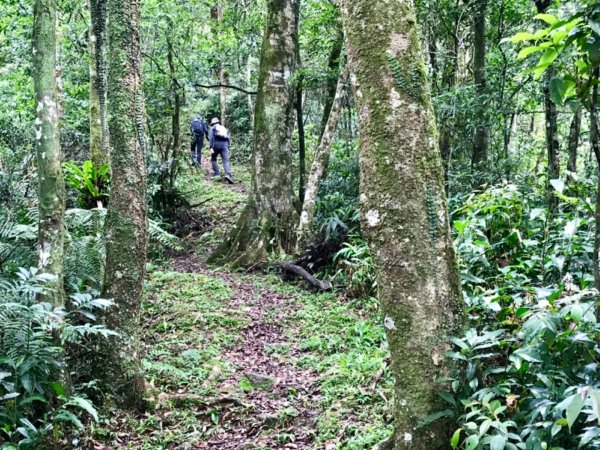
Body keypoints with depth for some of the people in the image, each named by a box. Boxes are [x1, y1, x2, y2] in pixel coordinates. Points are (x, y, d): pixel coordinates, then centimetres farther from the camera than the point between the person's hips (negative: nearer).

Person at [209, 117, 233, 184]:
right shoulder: (225, 129, 26)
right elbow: (228, 139, 23)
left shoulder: (213, 128, 12)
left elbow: (211, 137, -3)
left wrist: (211, 147, -10)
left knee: (213, 159, 19)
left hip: (216, 145, -2)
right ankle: (228, 175, -30)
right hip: (225, 145, 2)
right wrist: (228, 149, 26)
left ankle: (216, 173, 11)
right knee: (226, 161, -9)